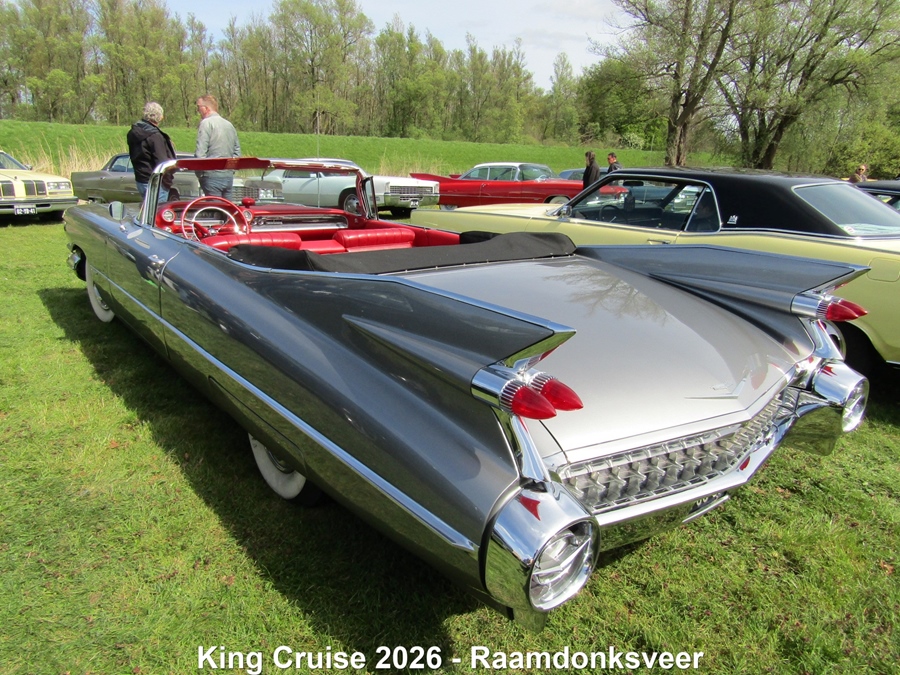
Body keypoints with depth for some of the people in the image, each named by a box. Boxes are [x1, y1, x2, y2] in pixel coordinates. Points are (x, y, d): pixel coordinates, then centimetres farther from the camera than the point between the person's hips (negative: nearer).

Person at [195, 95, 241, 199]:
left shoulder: (206, 123, -7)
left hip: (212, 176, -7)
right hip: (229, 176, 7)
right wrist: (230, 167, 17)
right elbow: (237, 151, 18)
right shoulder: (229, 124, 16)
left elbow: (200, 152, -13)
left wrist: (199, 174, -3)